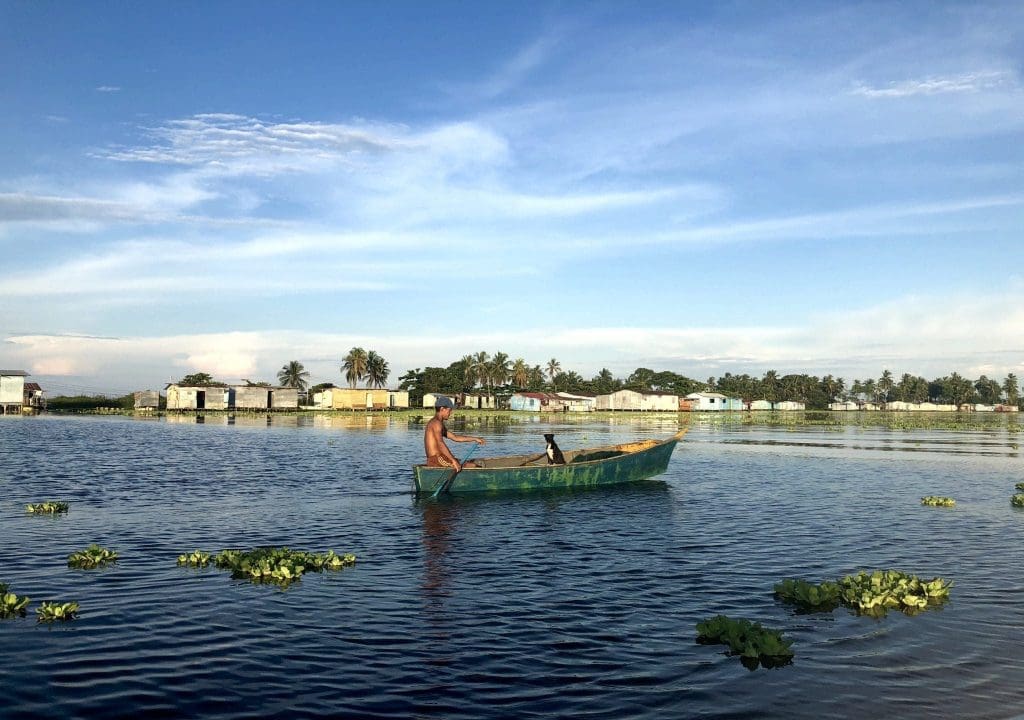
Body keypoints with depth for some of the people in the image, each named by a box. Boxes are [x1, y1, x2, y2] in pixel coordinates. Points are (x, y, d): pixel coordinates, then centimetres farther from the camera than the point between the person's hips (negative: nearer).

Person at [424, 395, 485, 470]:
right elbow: (440, 444, -27)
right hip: (437, 460, -11)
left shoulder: (436, 423, 21)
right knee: (472, 466, -13)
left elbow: (455, 437, 26)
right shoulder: (437, 423, -12)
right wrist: (453, 461, -33)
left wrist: (475, 439, 24)